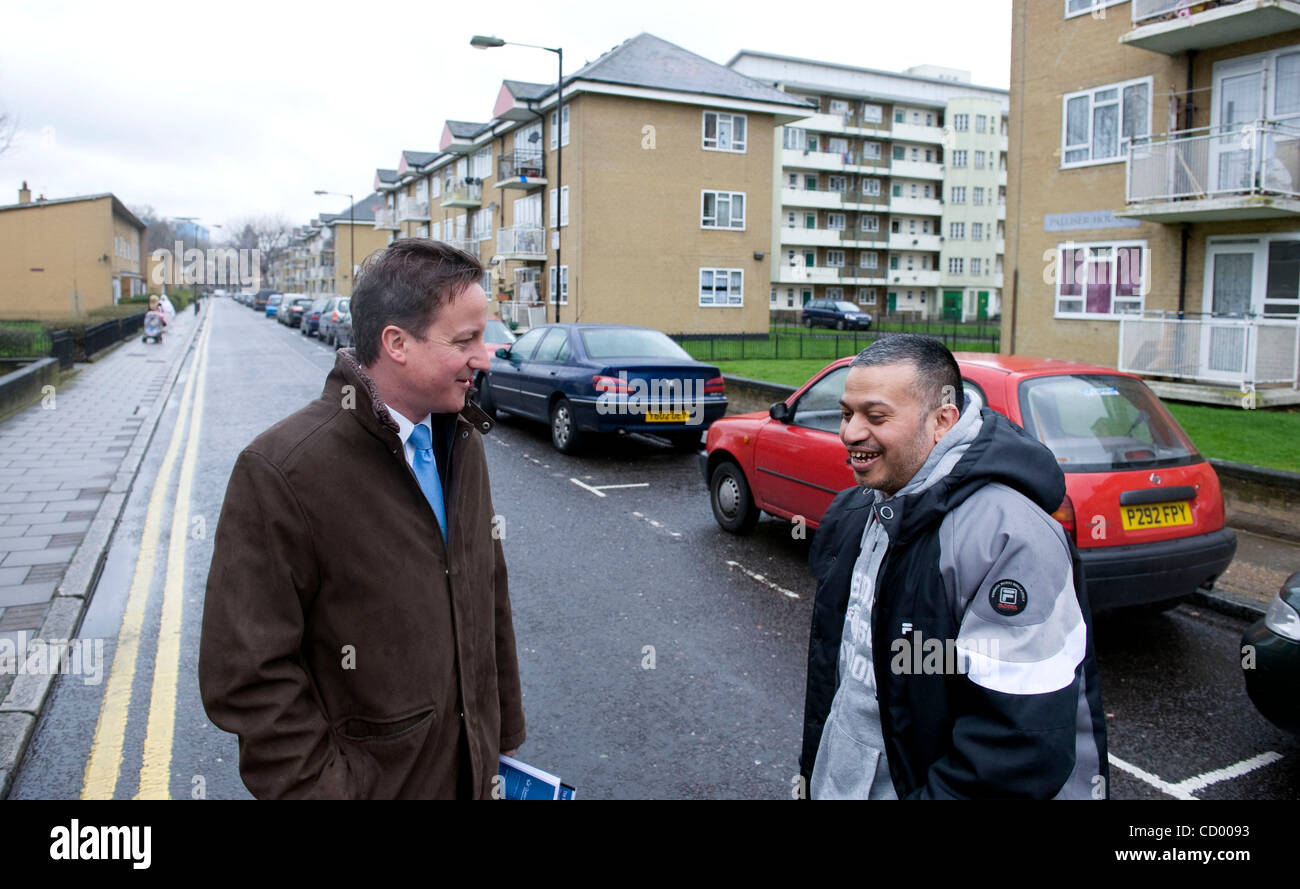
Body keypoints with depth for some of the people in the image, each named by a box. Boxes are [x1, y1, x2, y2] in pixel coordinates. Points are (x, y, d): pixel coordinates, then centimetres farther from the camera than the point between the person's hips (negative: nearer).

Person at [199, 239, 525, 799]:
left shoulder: (462, 442, 1)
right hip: (366, 780, -5)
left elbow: (490, 600, 6)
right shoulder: (281, 473, -21)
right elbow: (249, 676, -19)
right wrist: (321, 787, -17)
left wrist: (505, 734, 9)